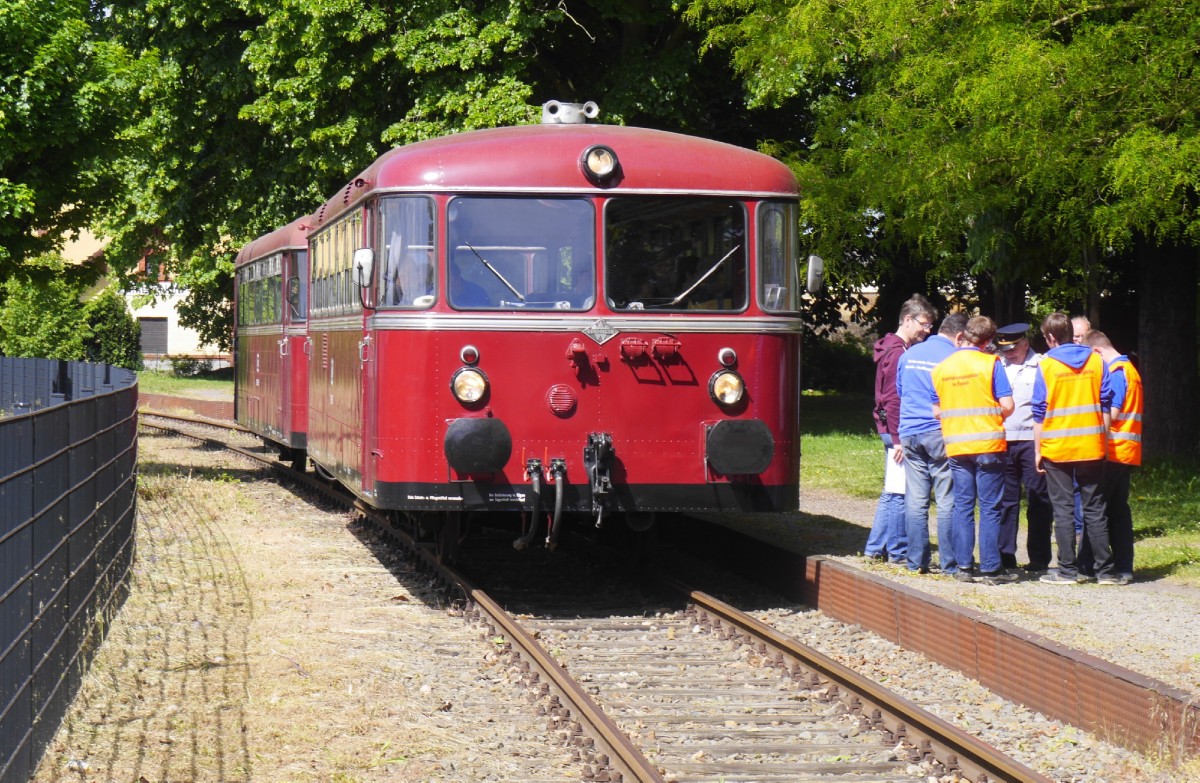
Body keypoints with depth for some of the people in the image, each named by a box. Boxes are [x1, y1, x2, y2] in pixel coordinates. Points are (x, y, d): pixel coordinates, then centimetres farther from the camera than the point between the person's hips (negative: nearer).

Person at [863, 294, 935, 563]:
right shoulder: (898, 353, -14)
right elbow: (893, 399, -18)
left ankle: (875, 548, 19)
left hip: (893, 431, 10)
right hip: (898, 431, -10)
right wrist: (898, 439, -20)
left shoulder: (899, 349, 17)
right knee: (899, 493, -5)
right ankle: (899, 552, -1)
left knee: (892, 492, 14)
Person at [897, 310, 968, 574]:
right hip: (940, 434, -5)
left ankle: (916, 562, 8)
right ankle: (950, 563, 0)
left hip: (909, 433, 5)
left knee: (915, 501, 7)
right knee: (947, 501, -1)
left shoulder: (909, 354, 11)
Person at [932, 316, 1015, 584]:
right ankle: (990, 568, -1)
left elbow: (937, 410, 10)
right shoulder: (990, 363, -6)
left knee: (962, 506, 9)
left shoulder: (941, 368, 6)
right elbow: (1007, 405, -10)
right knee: (990, 507, 0)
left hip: (955, 446, 4)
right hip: (988, 443, -4)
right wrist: (994, 419, 10)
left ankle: (964, 566, 8)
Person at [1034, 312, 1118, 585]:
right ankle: (1105, 569, 6)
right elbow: (1106, 405, 4)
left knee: (1063, 510, 3)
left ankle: (1068, 570, 1)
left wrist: (1038, 451, 4)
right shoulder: (1096, 360, 3)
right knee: (1095, 508, 7)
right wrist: (1104, 442, 12)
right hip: (1092, 448, 2)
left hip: (1057, 449, -2)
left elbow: (1039, 414, -3)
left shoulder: (1046, 366, -5)